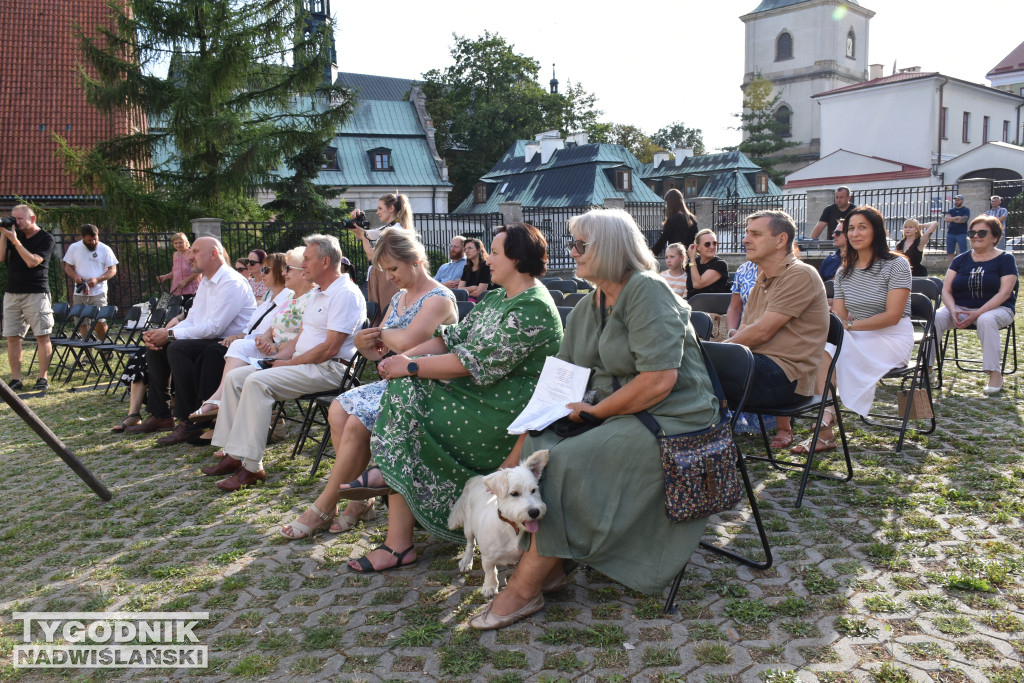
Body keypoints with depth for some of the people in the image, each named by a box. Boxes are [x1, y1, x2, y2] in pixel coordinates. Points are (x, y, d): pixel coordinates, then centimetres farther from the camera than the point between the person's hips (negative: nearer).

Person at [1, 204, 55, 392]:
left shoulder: (45, 238, -3)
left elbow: (32, 262, -14)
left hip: (36, 293, -5)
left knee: (42, 336, -4)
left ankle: (43, 378, 0)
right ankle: (16, 379, 6)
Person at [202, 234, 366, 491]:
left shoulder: (345, 294, -13)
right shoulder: (317, 293, 21)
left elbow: (330, 348, -20)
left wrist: (288, 363, -13)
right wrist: (277, 358, 4)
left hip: (328, 368, -10)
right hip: (302, 363, 10)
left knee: (257, 381, -27)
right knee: (235, 377, 0)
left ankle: (251, 467, -24)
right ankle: (233, 454, -1)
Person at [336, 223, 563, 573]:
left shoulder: (533, 308, -16)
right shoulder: (496, 298, 17)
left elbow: (476, 364, -22)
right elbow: (454, 336, 12)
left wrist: (411, 366, -16)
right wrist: (405, 356, -5)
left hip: (504, 409, -9)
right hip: (478, 393, 9)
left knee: (406, 396, -18)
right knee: (404, 389, -11)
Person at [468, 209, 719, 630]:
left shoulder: (648, 292, -14)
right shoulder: (587, 308, 12)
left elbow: (659, 380, -24)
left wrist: (593, 411, -17)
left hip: (669, 419, -8)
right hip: (611, 413, 9)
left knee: (566, 462, -25)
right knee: (535, 443, -10)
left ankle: (525, 588, -12)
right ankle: (548, 567, -3)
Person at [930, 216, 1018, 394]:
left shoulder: (1005, 259, 1)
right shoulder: (961, 260, 11)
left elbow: (1005, 293, -10)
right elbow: (946, 290, 4)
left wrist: (977, 314, -22)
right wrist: (953, 312, -17)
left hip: (996, 309, -3)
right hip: (960, 308, 3)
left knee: (986, 319, -39)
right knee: (936, 317, -28)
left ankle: (995, 373, -30)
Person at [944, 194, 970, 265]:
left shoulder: (966, 210, 3)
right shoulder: (951, 210, 14)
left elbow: (964, 220, -12)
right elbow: (946, 219, -3)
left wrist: (951, 219, -2)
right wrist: (957, 217, -12)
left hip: (961, 234, -4)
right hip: (950, 234, 4)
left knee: (963, 253, -5)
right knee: (950, 253, 5)